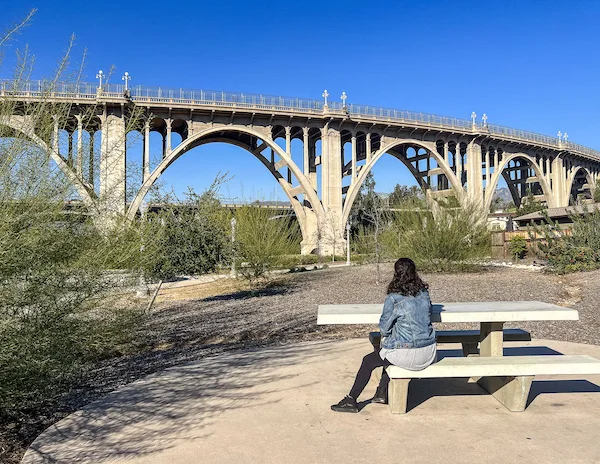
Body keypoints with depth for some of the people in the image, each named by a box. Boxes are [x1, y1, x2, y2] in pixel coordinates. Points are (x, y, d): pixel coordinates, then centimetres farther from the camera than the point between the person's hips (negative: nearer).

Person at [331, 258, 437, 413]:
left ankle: (351, 401, 24)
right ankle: (382, 394, 41)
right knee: (392, 350, 34)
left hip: (408, 354, -7)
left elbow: (384, 327, -6)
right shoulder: (424, 293, 3)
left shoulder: (393, 298, -15)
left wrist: (385, 336, 18)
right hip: (429, 354, 7)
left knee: (368, 361, 15)